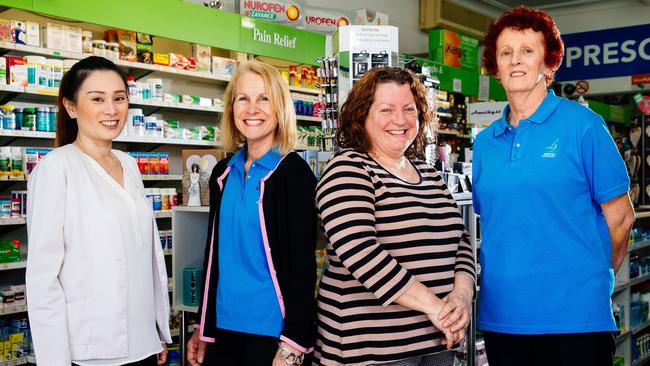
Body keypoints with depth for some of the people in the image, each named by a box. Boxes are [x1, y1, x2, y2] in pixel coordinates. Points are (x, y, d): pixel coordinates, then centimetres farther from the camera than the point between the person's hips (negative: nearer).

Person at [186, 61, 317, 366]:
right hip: (222, 326, 5)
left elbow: (303, 264, -12)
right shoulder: (223, 173, 5)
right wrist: (201, 327, 14)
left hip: (272, 329, -5)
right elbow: (214, 254, 12)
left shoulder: (293, 172, -10)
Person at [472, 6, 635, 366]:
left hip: (574, 317, -4)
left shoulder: (582, 124, -4)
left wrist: (589, 282, 7)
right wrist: (512, 279, 10)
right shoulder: (484, 143, 9)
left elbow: (620, 216, 0)